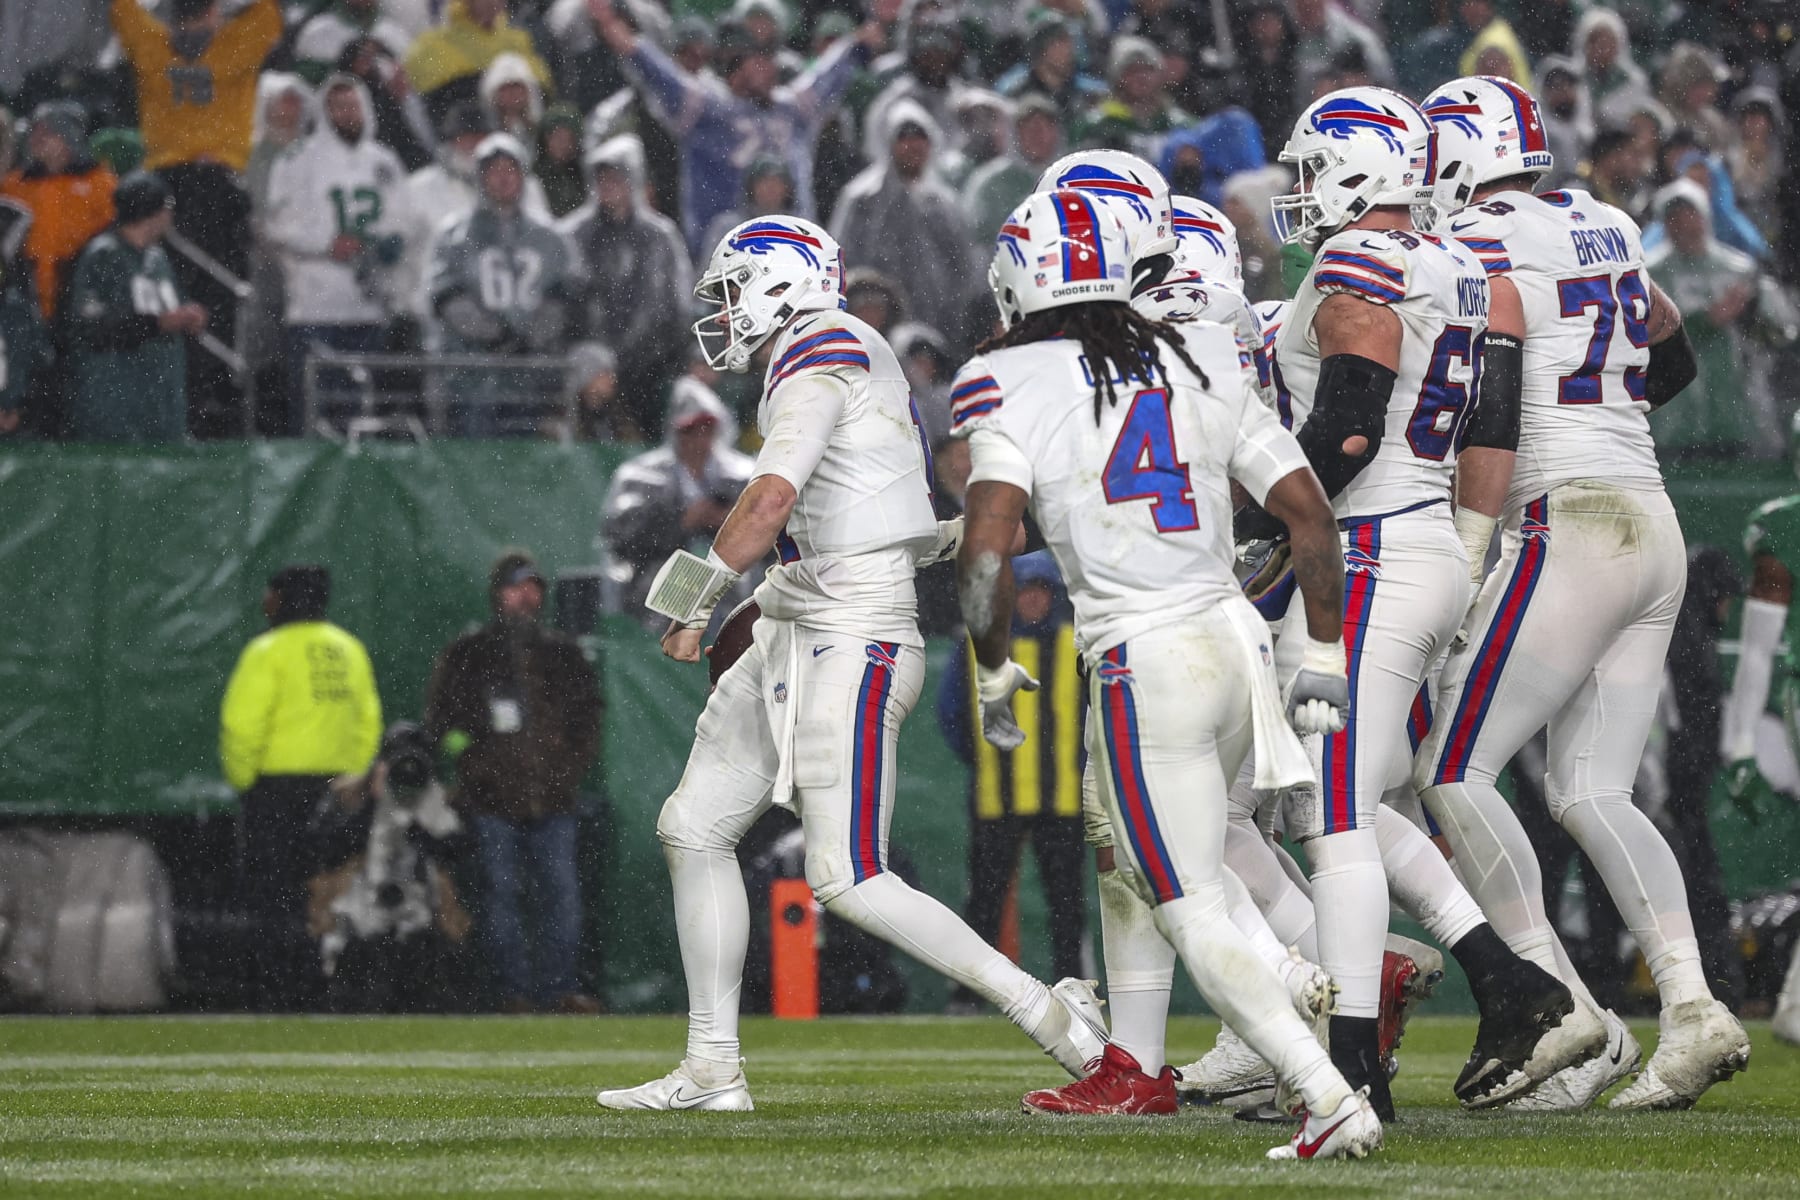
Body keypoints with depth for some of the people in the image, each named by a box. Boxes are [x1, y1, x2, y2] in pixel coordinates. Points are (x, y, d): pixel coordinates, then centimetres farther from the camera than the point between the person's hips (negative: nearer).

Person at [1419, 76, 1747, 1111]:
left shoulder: (1482, 250, -9)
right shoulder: (1605, 230, 16)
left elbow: (1491, 415, -18)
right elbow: (1674, 357, 31)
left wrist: (1464, 559, -15)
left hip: (1567, 532, -8)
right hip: (1655, 531, 8)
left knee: (1452, 772, -3)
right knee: (1590, 792, 8)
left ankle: (1568, 1019, -8)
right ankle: (1692, 1007, -8)